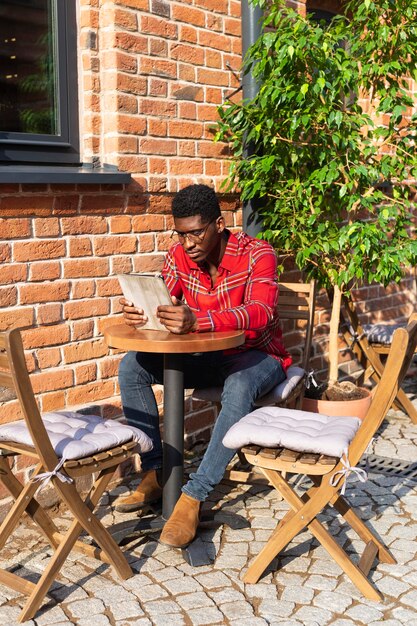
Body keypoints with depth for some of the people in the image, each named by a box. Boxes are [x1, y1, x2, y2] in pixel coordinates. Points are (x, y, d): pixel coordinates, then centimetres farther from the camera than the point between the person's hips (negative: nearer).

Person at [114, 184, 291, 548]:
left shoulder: (257, 255, -20)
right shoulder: (179, 256, -4)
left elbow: (261, 312, -35)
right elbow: (161, 305, -7)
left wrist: (197, 321, -51)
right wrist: (137, 312, -34)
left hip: (256, 356, -5)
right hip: (206, 357, 6)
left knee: (239, 387, -41)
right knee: (132, 367, -13)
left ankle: (193, 497, -34)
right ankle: (154, 474, -8)